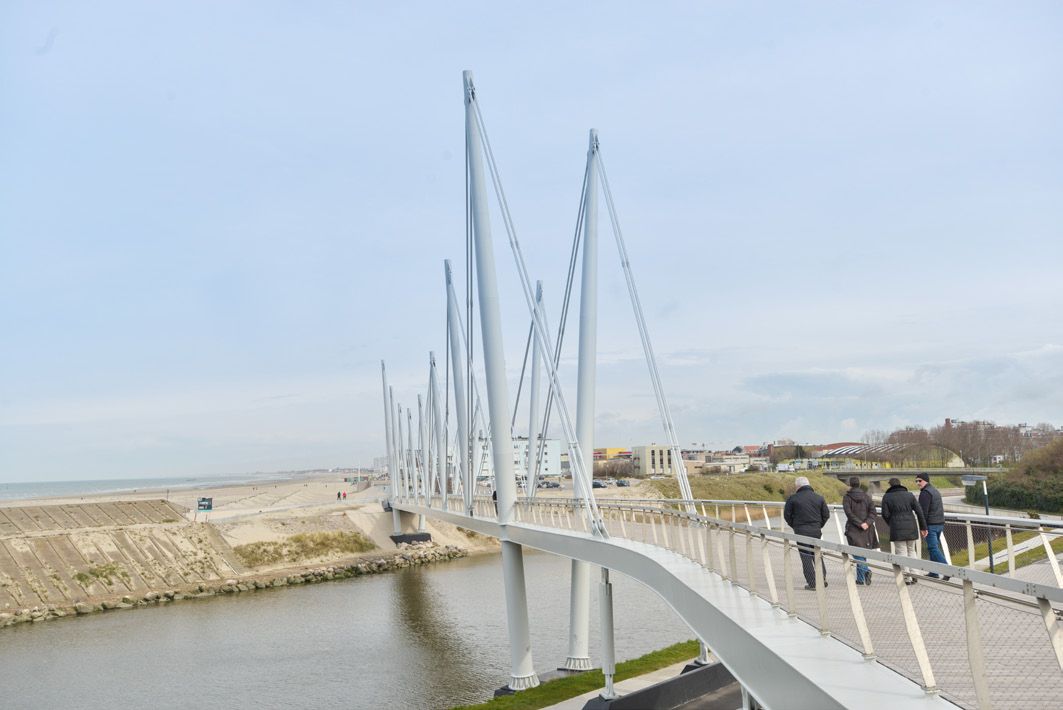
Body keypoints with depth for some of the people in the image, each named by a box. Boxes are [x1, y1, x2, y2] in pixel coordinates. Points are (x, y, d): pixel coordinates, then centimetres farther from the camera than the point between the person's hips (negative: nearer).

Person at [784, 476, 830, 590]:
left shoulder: (793, 498, -6)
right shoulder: (819, 498, 4)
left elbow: (787, 515, -2)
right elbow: (826, 514, 7)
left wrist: (794, 526, 11)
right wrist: (819, 525, 16)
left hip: (801, 531, -4)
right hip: (816, 531, 4)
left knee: (806, 557, 2)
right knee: (817, 554, 20)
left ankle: (812, 583, 1)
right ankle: (823, 578, 15)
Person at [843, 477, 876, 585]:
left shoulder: (847, 497, -4)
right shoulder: (866, 496, 7)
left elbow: (849, 513, -15)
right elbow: (872, 511, -3)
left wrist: (860, 523, -15)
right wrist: (867, 522, -11)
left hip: (853, 529, -4)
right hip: (867, 529, 4)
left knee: (857, 553, -4)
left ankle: (866, 571, -28)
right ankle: (860, 578, 17)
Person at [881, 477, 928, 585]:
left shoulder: (887, 497, 0)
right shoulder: (909, 495, 7)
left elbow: (885, 514, -4)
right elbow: (919, 512, 2)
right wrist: (923, 527, 8)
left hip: (897, 529, -3)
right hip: (911, 527, 3)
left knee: (901, 552, 2)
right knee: (911, 550, 17)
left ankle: (907, 577, -3)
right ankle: (913, 575, 13)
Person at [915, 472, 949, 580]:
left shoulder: (925, 493, -13)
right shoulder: (936, 491, 18)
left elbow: (923, 512, -19)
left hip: (931, 525, -9)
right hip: (940, 523, 10)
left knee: (933, 548, -10)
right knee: (934, 547, 14)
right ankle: (934, 572, 17)